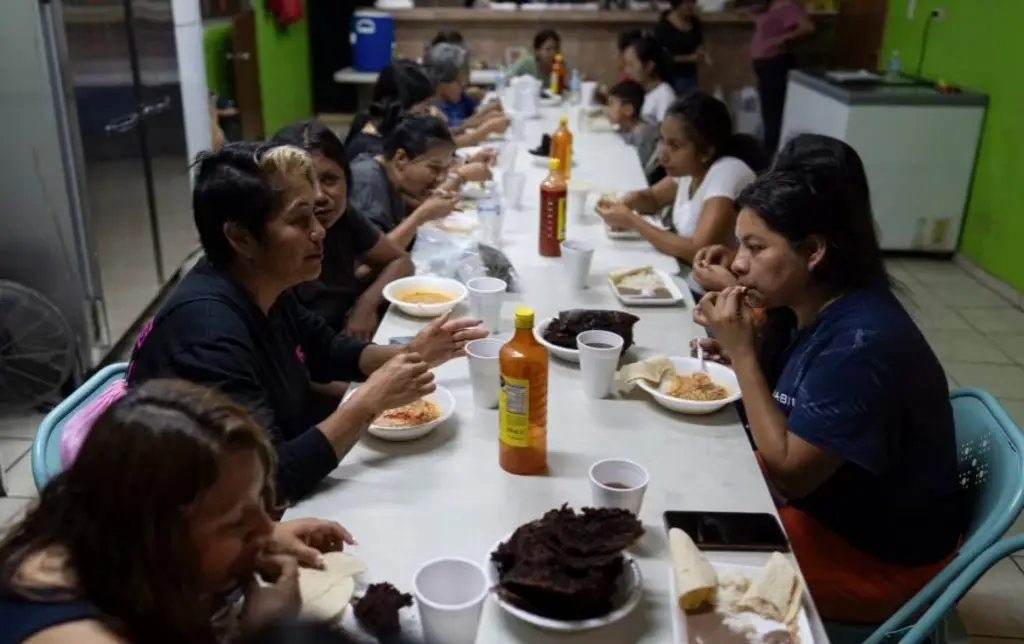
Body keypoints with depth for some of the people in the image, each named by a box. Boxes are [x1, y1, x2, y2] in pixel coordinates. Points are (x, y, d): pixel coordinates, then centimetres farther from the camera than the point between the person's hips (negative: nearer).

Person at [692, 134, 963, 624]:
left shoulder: (862, 342, -32)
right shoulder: (813, 308, -5)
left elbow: (789, 472, -27)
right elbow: (782, 408, 3)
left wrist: (742, 352, -28)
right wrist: (736, 350, -13)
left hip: (882, 557, -8)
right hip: (827, 505, 8)